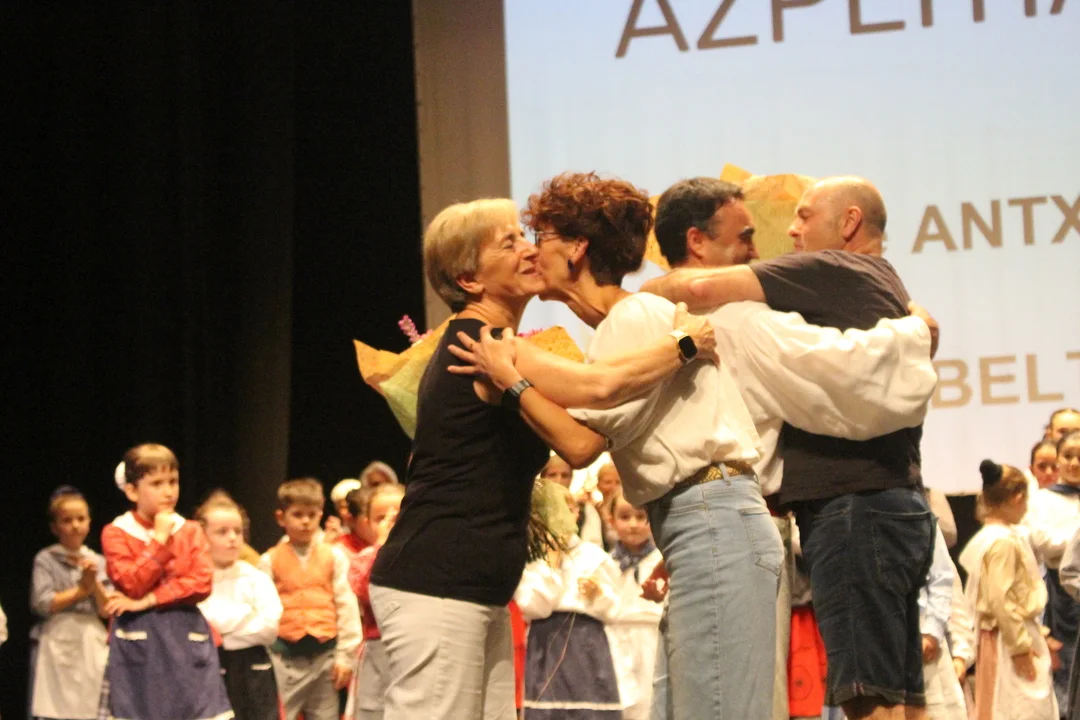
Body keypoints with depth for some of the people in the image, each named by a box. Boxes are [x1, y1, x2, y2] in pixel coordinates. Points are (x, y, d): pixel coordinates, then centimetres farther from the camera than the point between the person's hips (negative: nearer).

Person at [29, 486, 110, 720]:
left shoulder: (98, 562, 12)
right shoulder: (45, 560, 2)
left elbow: (107, 610, 6)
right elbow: (42, 604, -9)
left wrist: (94, 583, -10)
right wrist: (82, 589, -5)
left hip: (92, 646, 3)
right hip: (57, 646, -3)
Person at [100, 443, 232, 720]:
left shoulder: (190, 531, 8)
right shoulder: (117, 533, 0)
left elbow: (201, 583, -5)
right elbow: (132, 584, -12)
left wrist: (149, 600, -13)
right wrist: (159, 539, -11)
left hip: (186, 639, 2)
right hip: (139, 643, -2)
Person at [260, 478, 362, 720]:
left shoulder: (334, 557, 6)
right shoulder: (270, 561, 3)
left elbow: (347, 607, 4)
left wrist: (346, 656, 0)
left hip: (324, 654, 1)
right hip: (284, 657, -1)